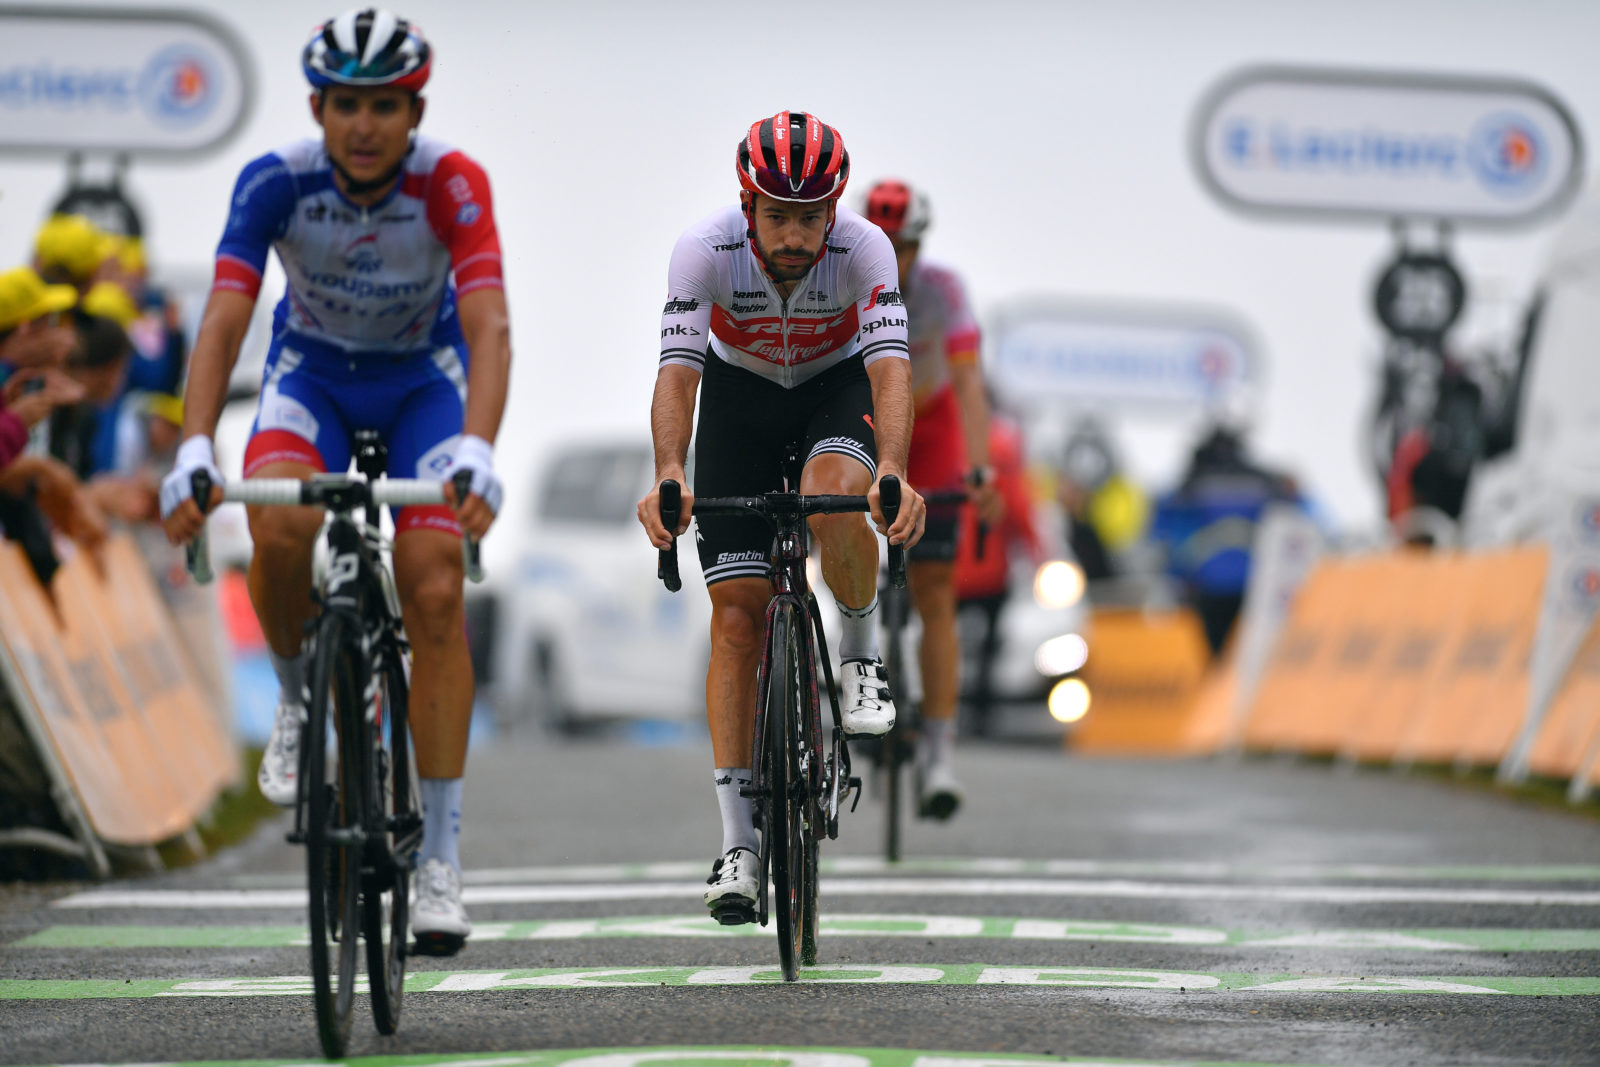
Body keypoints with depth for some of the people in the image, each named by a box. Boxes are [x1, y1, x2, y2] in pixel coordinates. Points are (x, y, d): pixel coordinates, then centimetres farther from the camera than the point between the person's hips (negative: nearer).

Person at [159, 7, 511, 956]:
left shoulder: (452, 185, -29)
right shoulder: (277, 183, -26)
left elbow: (488, 326, -38)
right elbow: (225, 316, -33)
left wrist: (477, 452, -55)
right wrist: (195, 450, -48)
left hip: (425, 378, 0)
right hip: (313, 371, 1)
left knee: (435, 592, -15)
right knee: (279, 527, -31)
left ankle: (442, 854, -8)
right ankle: (298, 695, 1)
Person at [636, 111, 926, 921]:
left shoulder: (864, 249, -30)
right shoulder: (706, 249, -30)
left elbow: (890, 368, -40)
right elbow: (677, 371, -38)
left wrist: (892, 474, -57)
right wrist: (668, 477, -55)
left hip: (837, 385, -1)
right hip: (740, 393, 1)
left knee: (832, 505, -36)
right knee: (737, 617, -8)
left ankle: (861, 652, -5)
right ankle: (737, 842, -6)